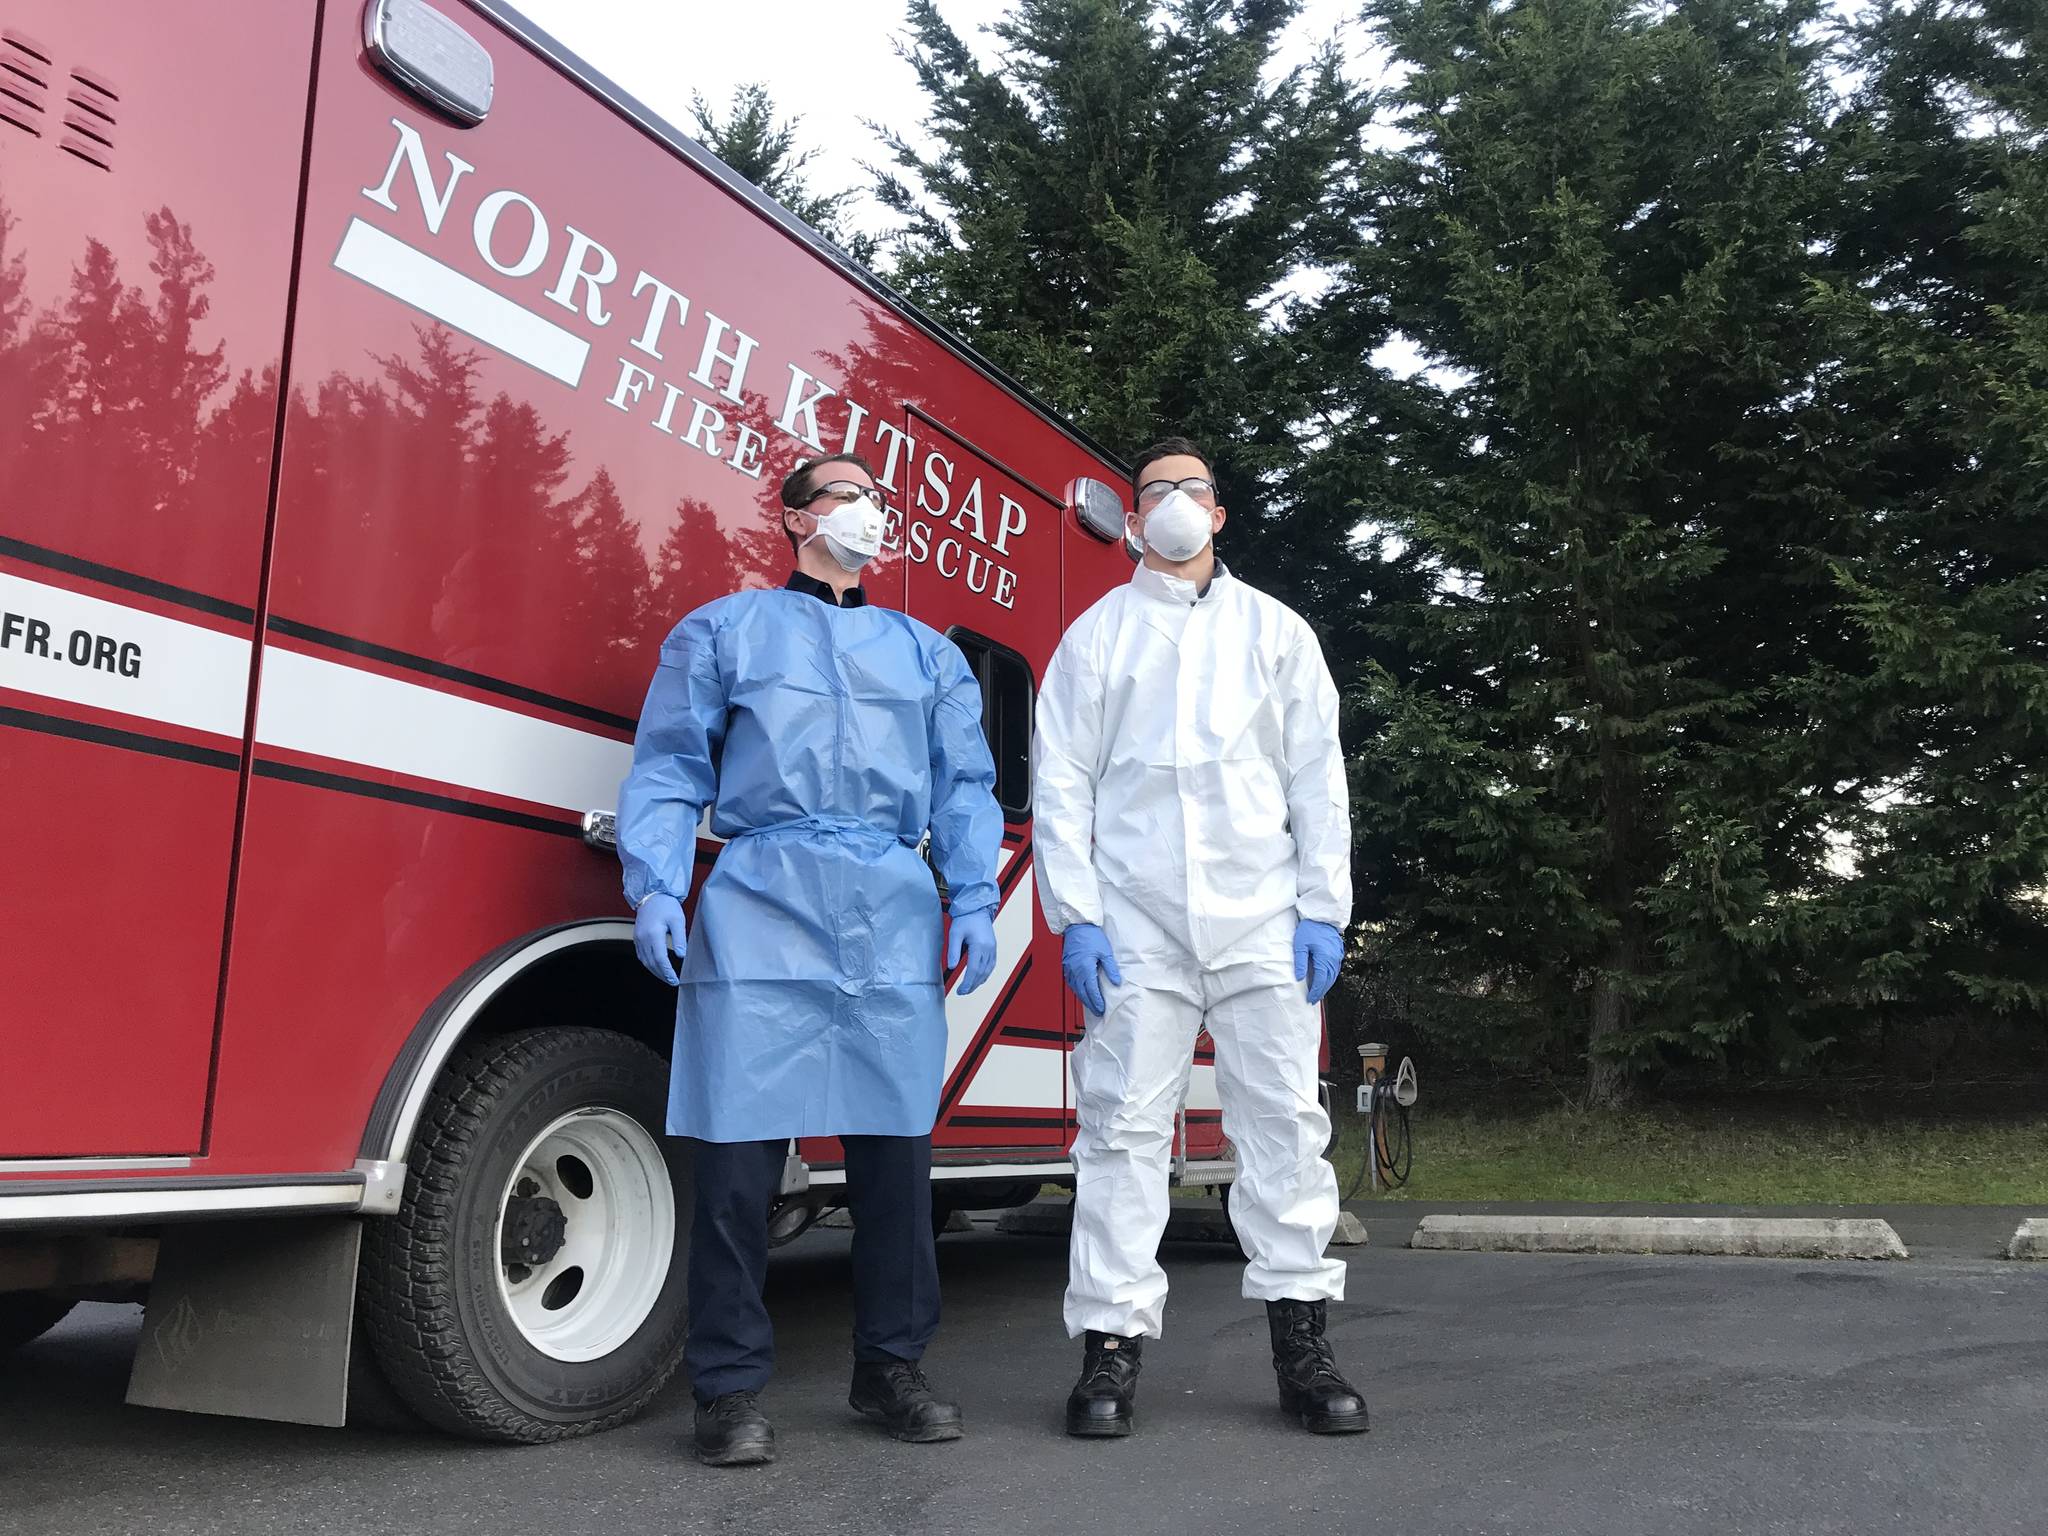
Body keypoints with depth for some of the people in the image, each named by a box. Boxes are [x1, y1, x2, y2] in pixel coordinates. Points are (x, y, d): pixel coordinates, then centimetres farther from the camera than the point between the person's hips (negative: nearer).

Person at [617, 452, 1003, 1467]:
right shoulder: (721, 631, 15)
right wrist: (655, 889, -5)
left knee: (897, 1146, 4)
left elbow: (964, 786, 17)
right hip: (760, 907, -3)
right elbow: (669, 768, 8)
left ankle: (891, 1366, 18)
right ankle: (729, 1386, 6)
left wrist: (975, 903, 4)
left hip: (895, 918, 3)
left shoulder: (929, 653, 23)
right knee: (739, 1149, -5)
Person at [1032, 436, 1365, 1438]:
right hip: (1136, 922, -1)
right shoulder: (1096, 635, 12)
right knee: (1125, 1125, 0)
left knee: (1283, 1117, 1)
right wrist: (1074, 916, -5)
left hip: (1261, 918, 1)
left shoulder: (1274, 631, 15)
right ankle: (1114, 1340, 7)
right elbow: (1061, 781, 5)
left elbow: (1317, 777, 10)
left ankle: (1300, 1338, 10)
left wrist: (1323, 909, 1)